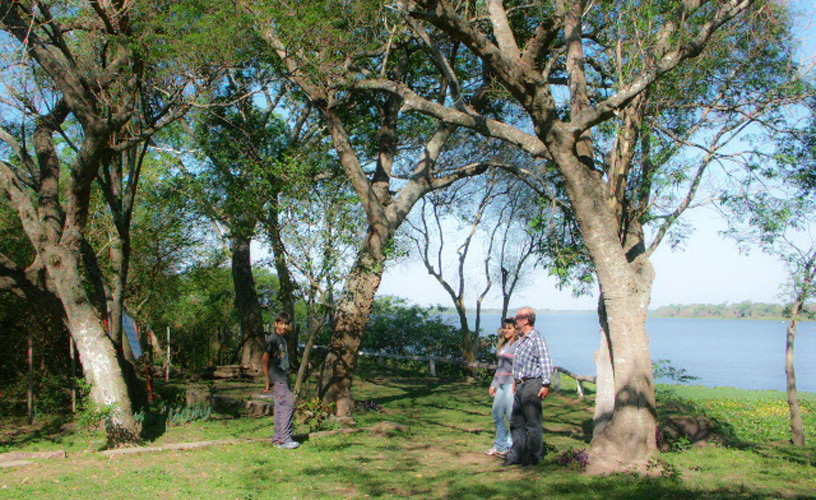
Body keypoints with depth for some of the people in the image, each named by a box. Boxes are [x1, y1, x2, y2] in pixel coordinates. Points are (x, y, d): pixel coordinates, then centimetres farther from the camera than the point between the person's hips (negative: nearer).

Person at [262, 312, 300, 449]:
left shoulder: (283, 339, 18)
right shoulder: (273, 339, -9)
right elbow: (264, 360, -11)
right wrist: (268, 380, -11)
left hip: (284, 379, 8)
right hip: (277, 380, -8)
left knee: (281, 408, 9)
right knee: (288, 405, -14)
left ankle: (279, 437, 15)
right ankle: (284, 439, -13)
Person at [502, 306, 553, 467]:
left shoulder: (537, 338, -12)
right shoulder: (521, 339, 16)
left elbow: (546, 362, -16)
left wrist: (546, 384, -20)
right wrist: (515, 381, 25)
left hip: (532, 385, -9)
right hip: (520, 385, 9)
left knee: (533, 423, 0)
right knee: (516, 421, 12)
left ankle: (534, 457, 9)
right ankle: (516, 455, 19)